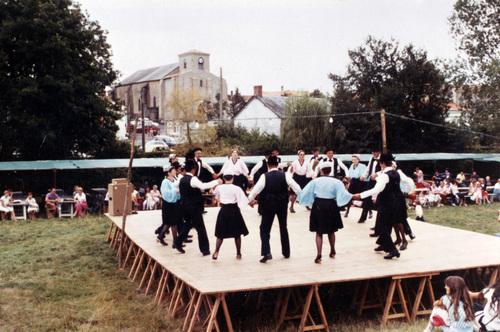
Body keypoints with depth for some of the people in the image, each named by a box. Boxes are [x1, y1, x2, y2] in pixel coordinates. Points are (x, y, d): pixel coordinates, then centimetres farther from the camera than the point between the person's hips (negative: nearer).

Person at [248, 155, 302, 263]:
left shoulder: (264, 176, -14)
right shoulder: (285, 175, -9)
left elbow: (256, 189, -15)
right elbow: (296, 187, -9)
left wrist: (251, 200, 2)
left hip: (268, 205, -2)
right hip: (282, 205, 3)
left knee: (265, 229, 6)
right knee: (283, 228, 19)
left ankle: (266, 253, -9)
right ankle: (286, 252, 28)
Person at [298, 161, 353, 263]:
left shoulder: (315, 181, -5)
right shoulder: (336, 182, -6)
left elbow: (305, 193, -1)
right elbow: (343, 194, -14)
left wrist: (298, 197, 14)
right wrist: (352, 196, -2)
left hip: (318, 206, -1)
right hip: (331, 206, 1)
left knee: (319, 232, 4)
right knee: (331, 231, 20)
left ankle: (319, 255, -7)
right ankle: (332, 252, 36)